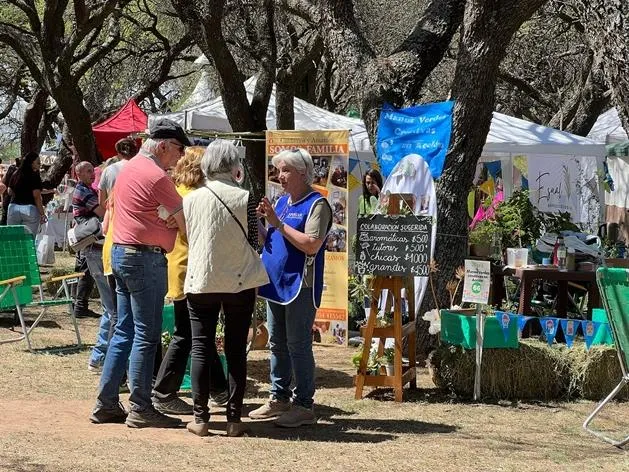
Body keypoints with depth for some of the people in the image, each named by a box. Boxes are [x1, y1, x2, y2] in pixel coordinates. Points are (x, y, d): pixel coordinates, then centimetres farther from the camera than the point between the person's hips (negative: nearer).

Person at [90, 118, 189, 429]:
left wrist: (164, 220, 7)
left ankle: (106, 404, 13)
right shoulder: (157, 176, -15)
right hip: (145, 258, -9)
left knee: (124, 331, 12)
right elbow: (186, 223, -12)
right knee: (147, 335, -4)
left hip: (121, 252, 10)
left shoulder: (129, 168, 14)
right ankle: (140, 409, 0)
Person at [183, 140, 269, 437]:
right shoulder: (244, 199, -8)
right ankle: (234, 418, 5)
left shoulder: (191, 199, -1)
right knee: (236, 350, 5)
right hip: (239, 281, -1)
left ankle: (200, 417, 5)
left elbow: (186, 239, 10)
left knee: (201, 348, 6)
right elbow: (255, 240, -2)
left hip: (200, 281, 1)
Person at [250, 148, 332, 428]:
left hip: (300, 286, -8)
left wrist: (278, 223, -20)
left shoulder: (316, 204, -11)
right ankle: (279, 398, 22)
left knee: (298, 346, -5)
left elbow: (311, 245, -22)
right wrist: (259, 223, 1)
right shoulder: (282, 202, 15)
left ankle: (304, 405, 1)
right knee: (277, 344, 13)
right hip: (276, 284, 9)